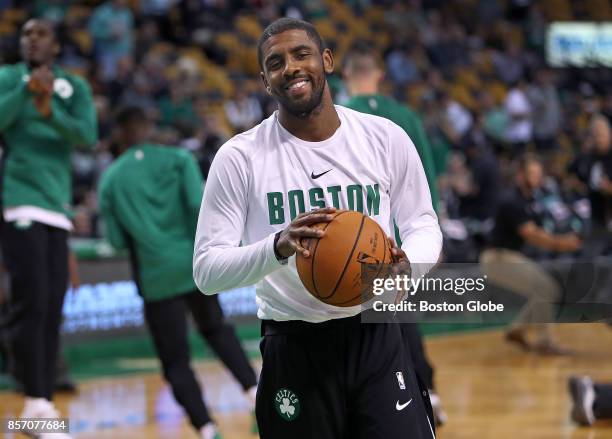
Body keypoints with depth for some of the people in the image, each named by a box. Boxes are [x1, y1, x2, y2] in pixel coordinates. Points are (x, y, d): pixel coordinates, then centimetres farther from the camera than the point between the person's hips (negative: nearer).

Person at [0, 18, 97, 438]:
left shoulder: (75, 87, 13)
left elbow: (88, 136, -3)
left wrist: (51, 112, -20)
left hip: (57, 206, 5)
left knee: (52, 312, 4)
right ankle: (36, 404, -15)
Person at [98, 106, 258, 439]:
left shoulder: (110, 180, 3)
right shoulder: (177, 159, 2)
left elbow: (117, 240, 2)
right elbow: (199, 205, -12)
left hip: (156, 276, -1)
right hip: (194, 264, 2)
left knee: (175, 360, 5)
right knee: (216, 329, 26)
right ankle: (254, 392, 9)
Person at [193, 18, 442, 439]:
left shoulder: (386, 138, 2)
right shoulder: (239, 156, -5)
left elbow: (424, 225, 11)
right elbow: (206, 269, -8)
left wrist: (406, 263, -14)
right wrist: (278, 247, -27)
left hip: (377, 340, 1)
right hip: (293, 349, -1)